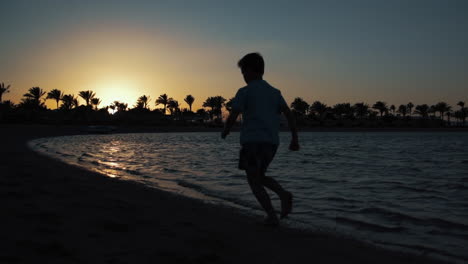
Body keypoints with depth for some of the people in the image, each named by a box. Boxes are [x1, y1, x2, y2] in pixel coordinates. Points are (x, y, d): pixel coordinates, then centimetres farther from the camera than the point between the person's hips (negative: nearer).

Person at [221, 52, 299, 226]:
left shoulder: (244, 92, -1)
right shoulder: (274, 92, 15)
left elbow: (232, 117, -7)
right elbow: (289, 114, 4)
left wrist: (224, 133, 11)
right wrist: (295, 139, 3)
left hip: (252, 141, -6)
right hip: (272, 142, 6)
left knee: (254, 181, 4)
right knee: (260, 177, 21)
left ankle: (272, 216, -7)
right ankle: (283, 194, -3)